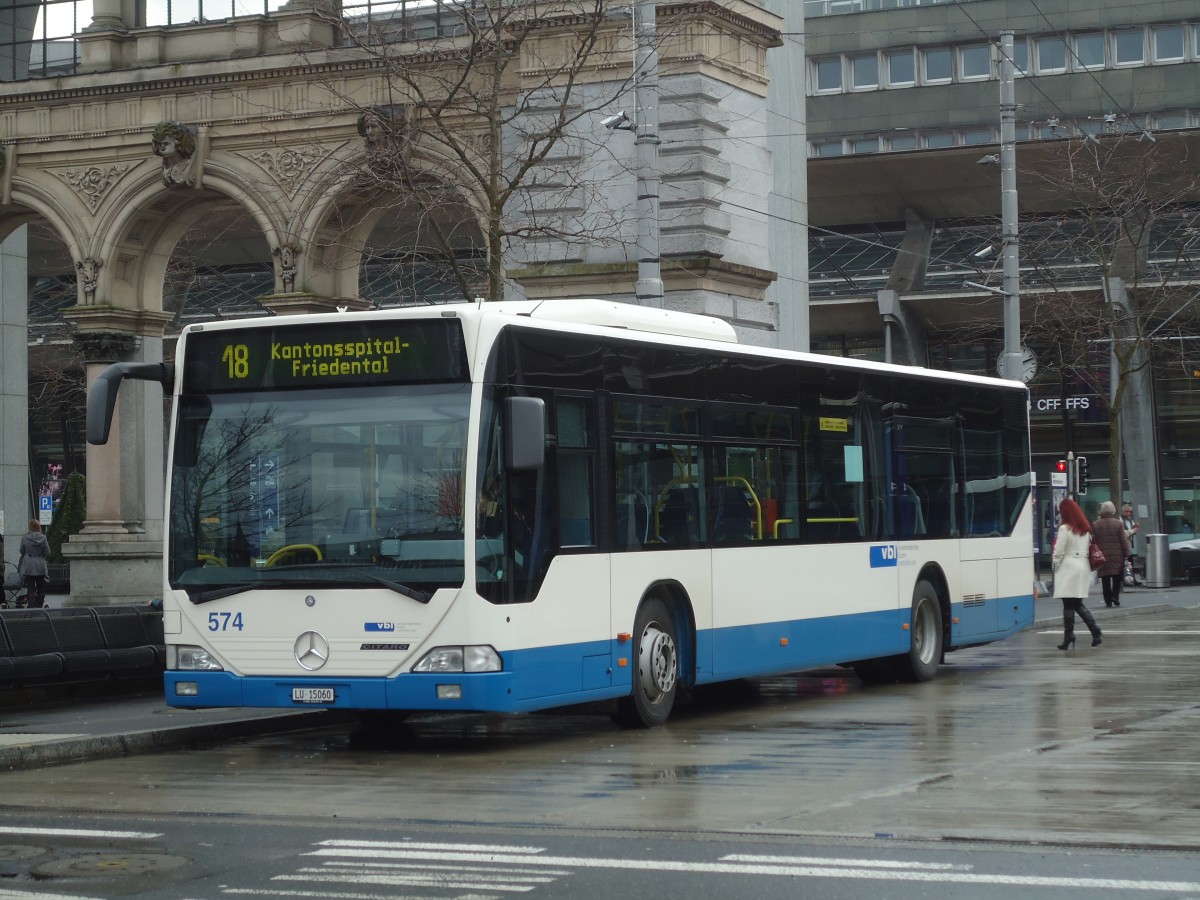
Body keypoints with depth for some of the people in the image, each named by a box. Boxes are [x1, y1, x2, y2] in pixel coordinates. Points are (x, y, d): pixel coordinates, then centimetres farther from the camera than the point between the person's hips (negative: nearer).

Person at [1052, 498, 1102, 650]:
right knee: (1078, 604, 13)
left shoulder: (1065, 529, -11)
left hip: (1069, 568, -7)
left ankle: (1068, 637, -3)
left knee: (1068, 604, -3)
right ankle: (1096, 632, 3)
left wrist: (1055, 566, 3)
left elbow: (1059, 552, -11)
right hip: (1084, 567, 7)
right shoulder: (1085, 529, 12)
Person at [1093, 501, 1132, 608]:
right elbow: (1124, 540, -3)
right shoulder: (1118, 523, -3)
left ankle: (1108, 600, 3)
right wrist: (1127, 553, 4)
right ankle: (1115, 595, -6)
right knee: (1117, 578, 11)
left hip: (1102, 556, 1)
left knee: (1105, 579, 5)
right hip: (1117, 555, -1)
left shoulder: (1095, 525, 0)